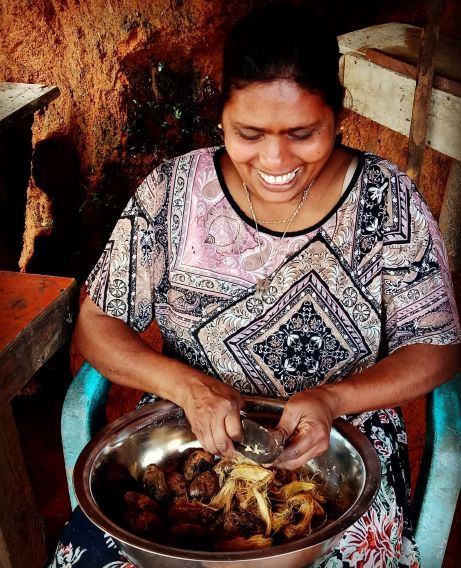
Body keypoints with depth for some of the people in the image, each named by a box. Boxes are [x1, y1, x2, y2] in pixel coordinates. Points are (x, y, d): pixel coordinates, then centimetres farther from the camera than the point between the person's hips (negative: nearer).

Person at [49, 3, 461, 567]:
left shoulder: (387, 199, -8)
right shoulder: (173, 191, -6)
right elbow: (95, 324, -2)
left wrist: (333, 399, -22)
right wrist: (187, 384, -21)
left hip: (342, 444, 0)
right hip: (186, 434, 1)